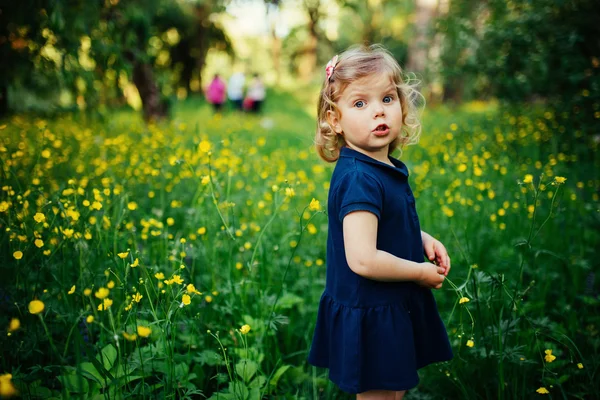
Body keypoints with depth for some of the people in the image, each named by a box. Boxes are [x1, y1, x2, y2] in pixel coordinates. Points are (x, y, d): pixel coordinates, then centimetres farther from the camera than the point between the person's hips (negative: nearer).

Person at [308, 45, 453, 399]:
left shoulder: (387, 169, 2)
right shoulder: (359, 179, -27)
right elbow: (363, 260, -32)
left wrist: (422, 239, 2)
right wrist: (421, 272, -18)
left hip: (395, 309, 9)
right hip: (370, 319, -9)